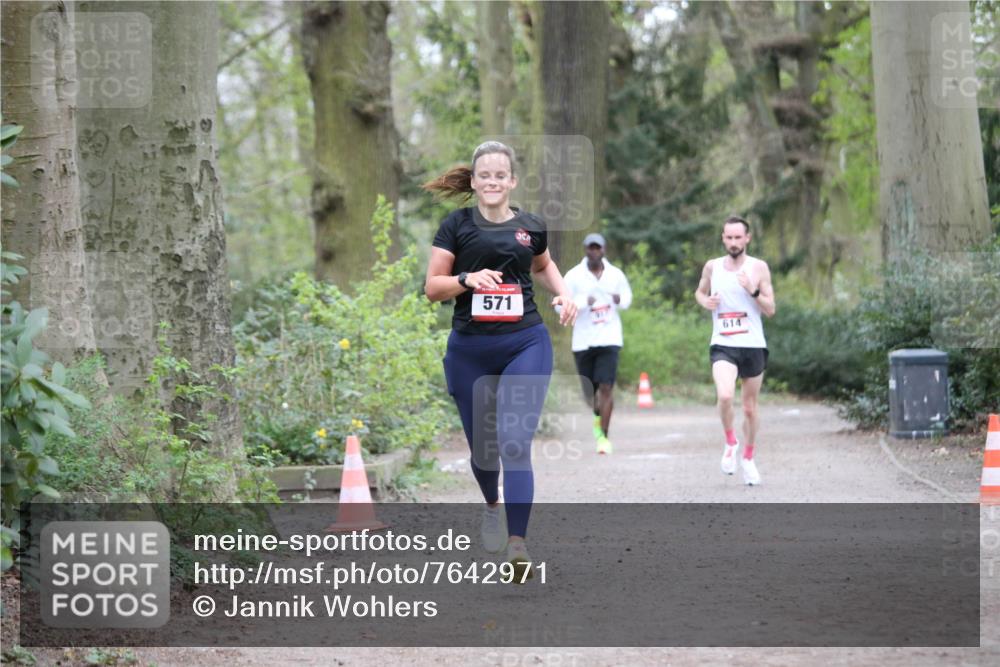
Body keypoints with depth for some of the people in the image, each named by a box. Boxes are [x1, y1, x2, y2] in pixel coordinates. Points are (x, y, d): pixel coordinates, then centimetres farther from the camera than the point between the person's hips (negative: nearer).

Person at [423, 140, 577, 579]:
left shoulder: (531, 228, 6)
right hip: (469, 350, 1)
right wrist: (467, 279, -19)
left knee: (515, 442, -13)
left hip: (525, 345, 0)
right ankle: (492, 506, 46)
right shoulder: (456, 226, 0)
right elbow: (432, 288, -1)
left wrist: (563, 293, 9)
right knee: (480, 441, 13)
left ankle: (517, 544, -17)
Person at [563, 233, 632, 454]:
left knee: (606, 387, -13)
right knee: (588, 390, 8)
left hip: (609, 339, 0)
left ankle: (603, 436, -9)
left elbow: (627, 297, 18)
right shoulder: (574, 276, -3)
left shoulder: (615, 275, 4)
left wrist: (620, 300, -6)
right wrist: (583, 302, -22)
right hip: (583, 342, 0)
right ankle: (597, 416, 42)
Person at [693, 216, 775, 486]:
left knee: (750, 408, 10)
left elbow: (770, 309, -1)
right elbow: (700, 291, 23)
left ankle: (748, 458, 31)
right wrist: (705, 301, 0)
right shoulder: (712, 267, 4)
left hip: (753, 345, 0)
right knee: (725, 396, -25)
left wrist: (753, 291, -18)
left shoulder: (759, 267, -1)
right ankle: (730, 443, 0)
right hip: (723, 345, 0)